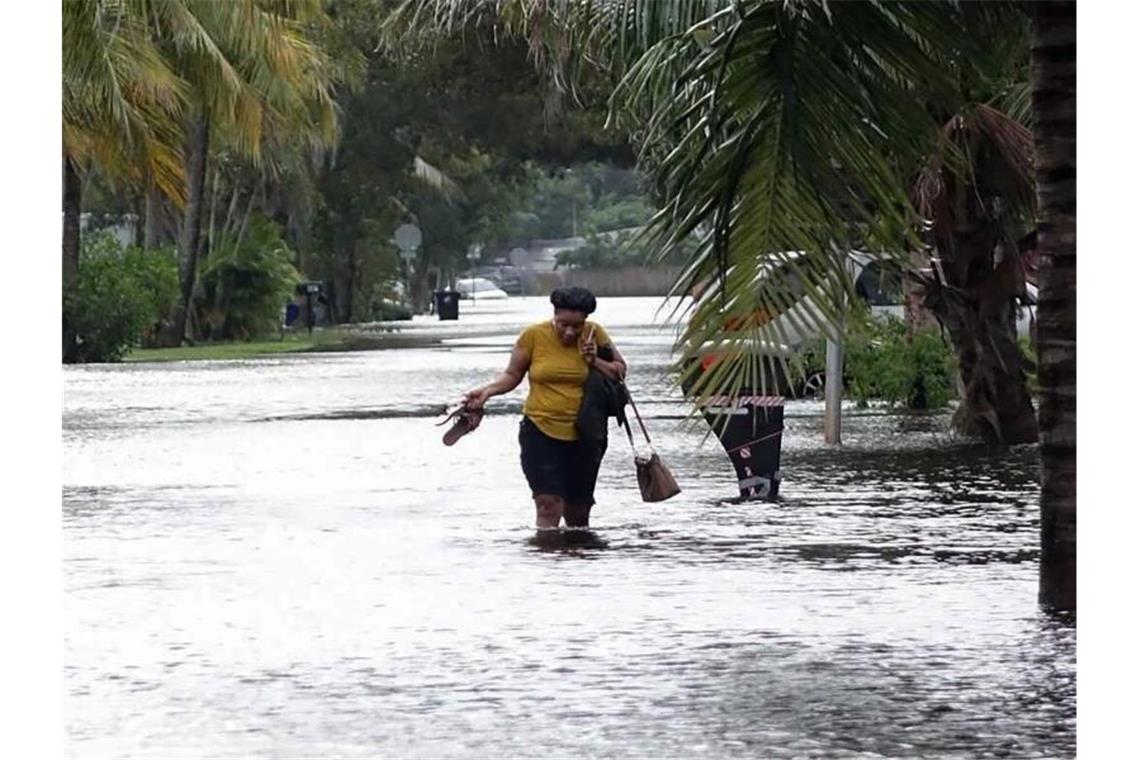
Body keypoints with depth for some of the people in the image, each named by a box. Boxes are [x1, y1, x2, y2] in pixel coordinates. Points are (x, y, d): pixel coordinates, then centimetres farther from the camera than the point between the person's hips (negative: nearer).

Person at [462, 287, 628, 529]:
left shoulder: (594, 334, 0)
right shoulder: (534, 336, -6)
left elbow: (620, 371, 8)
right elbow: (512, 375, 5)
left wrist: (595, 362, -10)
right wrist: (487, 391, -11)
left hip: (583, 437, 2)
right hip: (541, 433, -2)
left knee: (578, 513, 12)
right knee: (549, 504, -18)